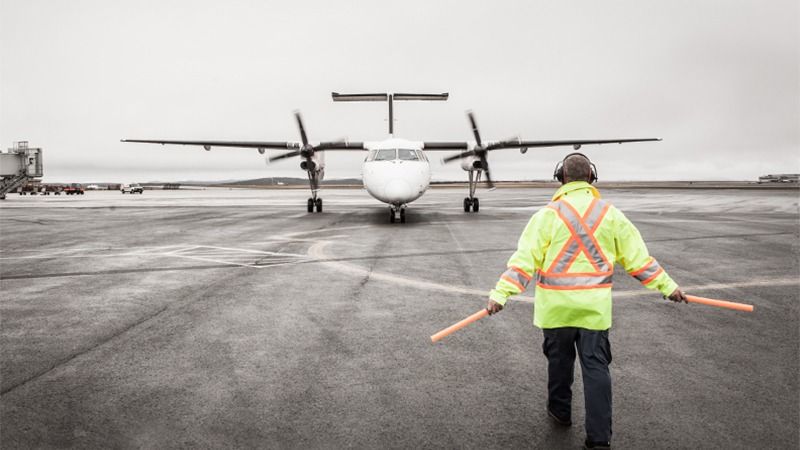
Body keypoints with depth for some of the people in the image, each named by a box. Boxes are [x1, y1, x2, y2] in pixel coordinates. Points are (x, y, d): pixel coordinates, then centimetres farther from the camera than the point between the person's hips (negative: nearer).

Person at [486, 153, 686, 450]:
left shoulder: (549, 214, -8)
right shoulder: (609, 213, 0)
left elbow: (525, 258, -14)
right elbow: (637, 256, 4)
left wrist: (501, 292, -15)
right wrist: (666, 285, 12)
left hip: (556, 305, -1)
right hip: (594, 306, 1)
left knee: (560, 359, 18)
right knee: (596, 366, 4)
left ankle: (560, 411, 36)